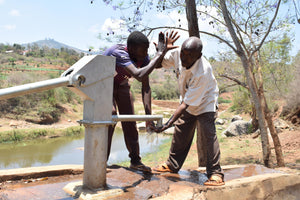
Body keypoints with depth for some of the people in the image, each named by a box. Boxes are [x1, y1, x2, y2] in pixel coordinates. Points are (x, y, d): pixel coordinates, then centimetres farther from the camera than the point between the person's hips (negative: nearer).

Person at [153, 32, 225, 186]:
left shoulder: (202, 72, -40)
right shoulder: (177, 53, -23)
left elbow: (186, 103, -38)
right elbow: (160, 63, -3)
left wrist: (168, 124, -41)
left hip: (204, 102, -6)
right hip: (187, 104, 6)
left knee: (209, 134, -19)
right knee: (180, 133, 12)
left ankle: (215, 173, -10)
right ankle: (172, 165, 28)